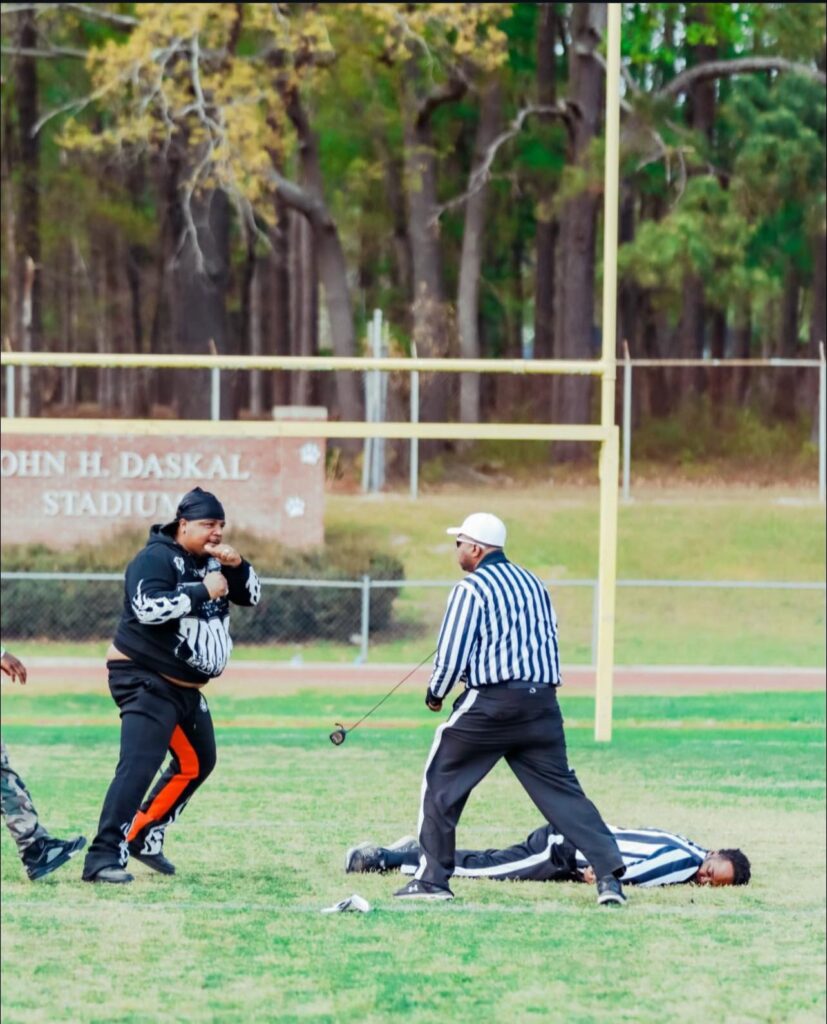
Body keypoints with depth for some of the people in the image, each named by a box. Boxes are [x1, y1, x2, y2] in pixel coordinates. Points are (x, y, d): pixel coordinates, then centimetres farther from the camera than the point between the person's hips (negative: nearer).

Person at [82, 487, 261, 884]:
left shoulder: (211, 561, 11)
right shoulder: (156, 559, -15)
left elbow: (251, 595, 12)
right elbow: (148, 607, -29)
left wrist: (237, 565, -7)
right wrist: (203, 590, -26)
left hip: (185, 687, 10)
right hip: (145, 681, -10)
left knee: (197, 762, 19)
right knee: (139, 766, -21)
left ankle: (143, 837, 28)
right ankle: (103, 859, -27)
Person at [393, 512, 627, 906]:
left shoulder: (472, 589, -5)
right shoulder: (534, 584, 17)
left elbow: (452, 653, -8)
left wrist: (435, 693, 8)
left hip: (490, 703, -6)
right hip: (542, 701, 6)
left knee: (442, 784, 8)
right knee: (560, 789, 5)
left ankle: (432, 879, 7)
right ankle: (609, 872, -8)